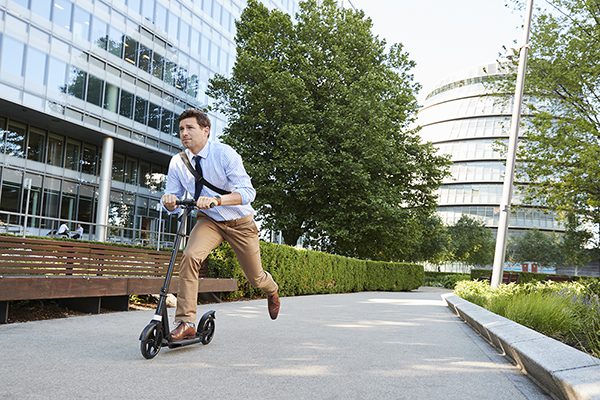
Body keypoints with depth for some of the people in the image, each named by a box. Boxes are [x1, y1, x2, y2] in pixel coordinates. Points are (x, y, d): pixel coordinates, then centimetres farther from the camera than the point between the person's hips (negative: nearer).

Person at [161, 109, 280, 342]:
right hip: (209, 221, 2)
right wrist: (169, 201, -28)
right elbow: (173, 201, -2)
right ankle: (186, 323, -22)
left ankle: (272, 291, 51)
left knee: (255, 277, 12)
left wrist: (216, 200, -47)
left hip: (239, 222, -2)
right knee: (190, 257, -28)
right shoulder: (177, 162, -10)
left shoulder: (224, 154, -23)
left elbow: (247, 192, -31)